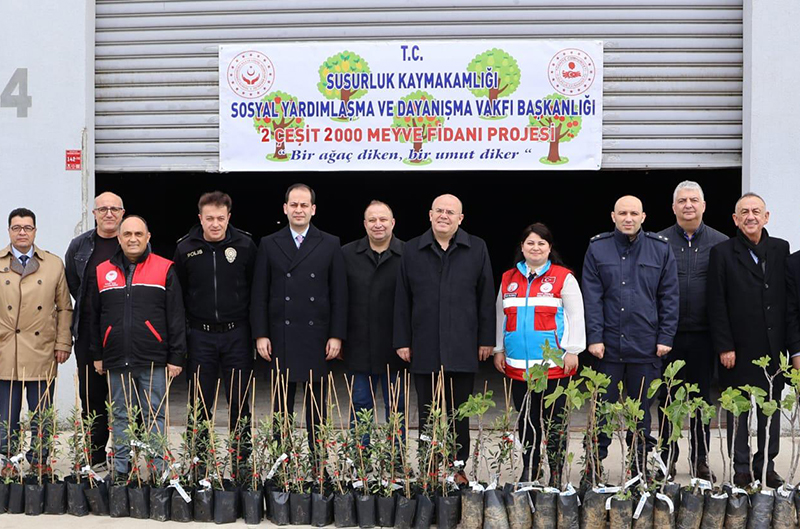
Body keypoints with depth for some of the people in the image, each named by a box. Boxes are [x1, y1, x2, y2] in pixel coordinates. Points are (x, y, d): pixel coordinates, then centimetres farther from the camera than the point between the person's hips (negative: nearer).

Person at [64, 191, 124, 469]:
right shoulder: (79, 246, 8)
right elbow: (72, 284, 19)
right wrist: (90, 308, 14)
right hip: (89, 331, 2)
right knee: (91, 396, 5)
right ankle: (96, 456, 14)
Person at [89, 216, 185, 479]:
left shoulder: (164, 270, 2)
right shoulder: (103, 272, 10)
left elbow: (176, 316, 1)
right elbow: (93, 317, 15)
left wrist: (176, 357, -4)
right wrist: (97, 355, 11)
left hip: (153, 359, -3)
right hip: (116, 361, 3)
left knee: (154, 416, 1)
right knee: (121, 417, 9)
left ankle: (157, 471, 6)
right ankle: (121, 470, 16)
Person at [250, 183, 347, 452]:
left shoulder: (330, 245, 6)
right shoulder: (269, 245, 6)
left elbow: (339, 295, 3)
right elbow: (259, 295, 4)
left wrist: (337, 336, -3)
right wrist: (260, 335, -3)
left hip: (317, 337, 0)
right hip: (281, 337, 0)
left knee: (316, 403, 7)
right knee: (282, 403, 6)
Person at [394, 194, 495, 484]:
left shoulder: (477, 249, 5)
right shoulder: (412, 250, 7)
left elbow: (486, 297, 5)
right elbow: (402, 300, 7)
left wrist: (486, 339, 2)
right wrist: (402, 341, 3)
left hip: (462, 347, 0)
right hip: (424, 348, 1)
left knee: (459, 412, 7)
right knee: (427, 413, 5)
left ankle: (458, 467, 17)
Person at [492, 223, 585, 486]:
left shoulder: (563, 277, 0)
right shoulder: (508, 279, 13)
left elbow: (575, 316, -3)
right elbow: (501, 316, 17)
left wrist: (572, 351, -8)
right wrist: (499, 350, 12)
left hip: (554, 364, -4)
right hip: (518, 364, 4)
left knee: (554, 420, 1)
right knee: (525, 419, 9)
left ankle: (556, 474, 9)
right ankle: (528, 472, 19)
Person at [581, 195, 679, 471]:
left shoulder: (660, 249, 5)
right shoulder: (597, 248, 3)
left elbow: (669, 296, 5)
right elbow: (592, 297, 0)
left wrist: (666, 337, -1)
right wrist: (594, 337, -7)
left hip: (646, 345, 1)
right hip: (608, 345, 0)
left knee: (642, 408, 9)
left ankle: (640, 466, 19)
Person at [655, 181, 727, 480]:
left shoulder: (720, 243, 3)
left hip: (703, 334, 0)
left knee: (702, 398, 9)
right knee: (667, 399, 6)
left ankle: (701, 460, 19)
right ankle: (667, 459, 16)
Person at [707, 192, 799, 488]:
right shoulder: (722, 253, -1)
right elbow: (717, 305, -4)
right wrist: (724, 347, -10)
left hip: (774, 347, 3)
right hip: (739, 349, -3)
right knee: (739, 411, 4)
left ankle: (766, 466, 21)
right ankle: (741, 469, 14)